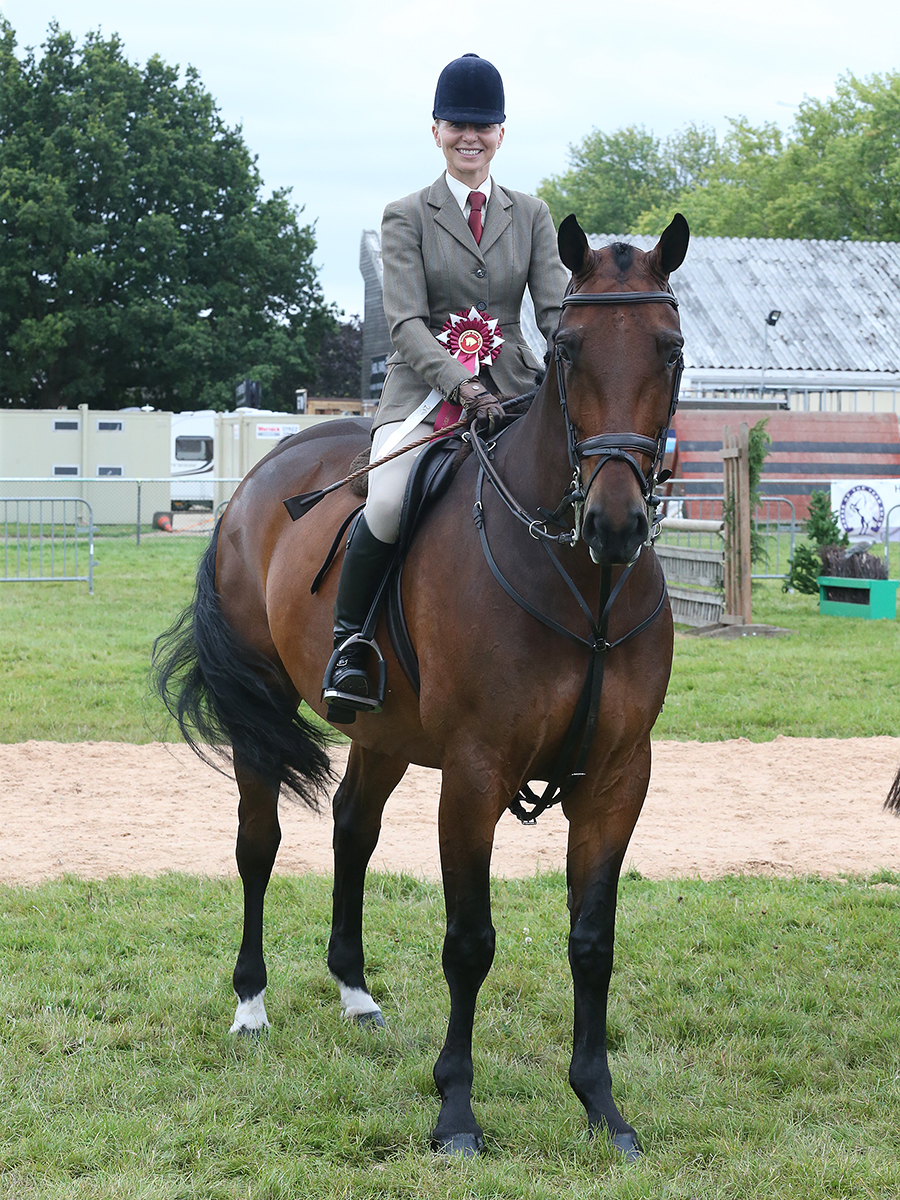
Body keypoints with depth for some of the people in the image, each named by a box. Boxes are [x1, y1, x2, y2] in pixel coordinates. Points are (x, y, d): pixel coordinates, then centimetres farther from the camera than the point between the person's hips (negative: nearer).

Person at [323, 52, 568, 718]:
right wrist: (462, 384, -23)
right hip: (427, 386, -3)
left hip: (513, 388, 3)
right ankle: (348, 641, -8)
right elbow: (406, 323, -6)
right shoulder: (407, 218, 5)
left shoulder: (531, 215, 14)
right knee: (388, 503, -29)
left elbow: (557, 308, 5)